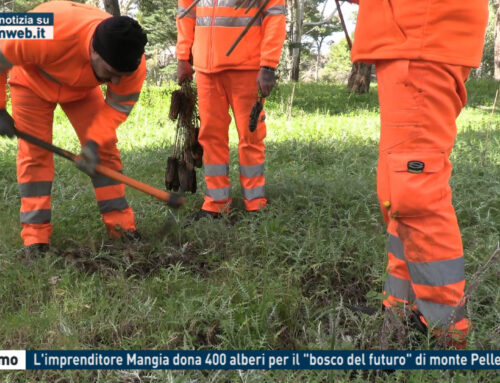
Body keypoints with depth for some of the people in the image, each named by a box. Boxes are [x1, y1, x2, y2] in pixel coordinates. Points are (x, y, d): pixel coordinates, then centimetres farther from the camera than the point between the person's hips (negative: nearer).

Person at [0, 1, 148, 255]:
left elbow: (119, 106, -19)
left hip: (82, 88, 3)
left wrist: (94, 141, -32)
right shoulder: (47, 35, -45)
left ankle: (120, 222, 0)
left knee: (105, 147, -8)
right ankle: (35, 232, -3)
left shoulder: (133, 64, -34)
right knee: (34, 151, -9)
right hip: (33, 81, -2)